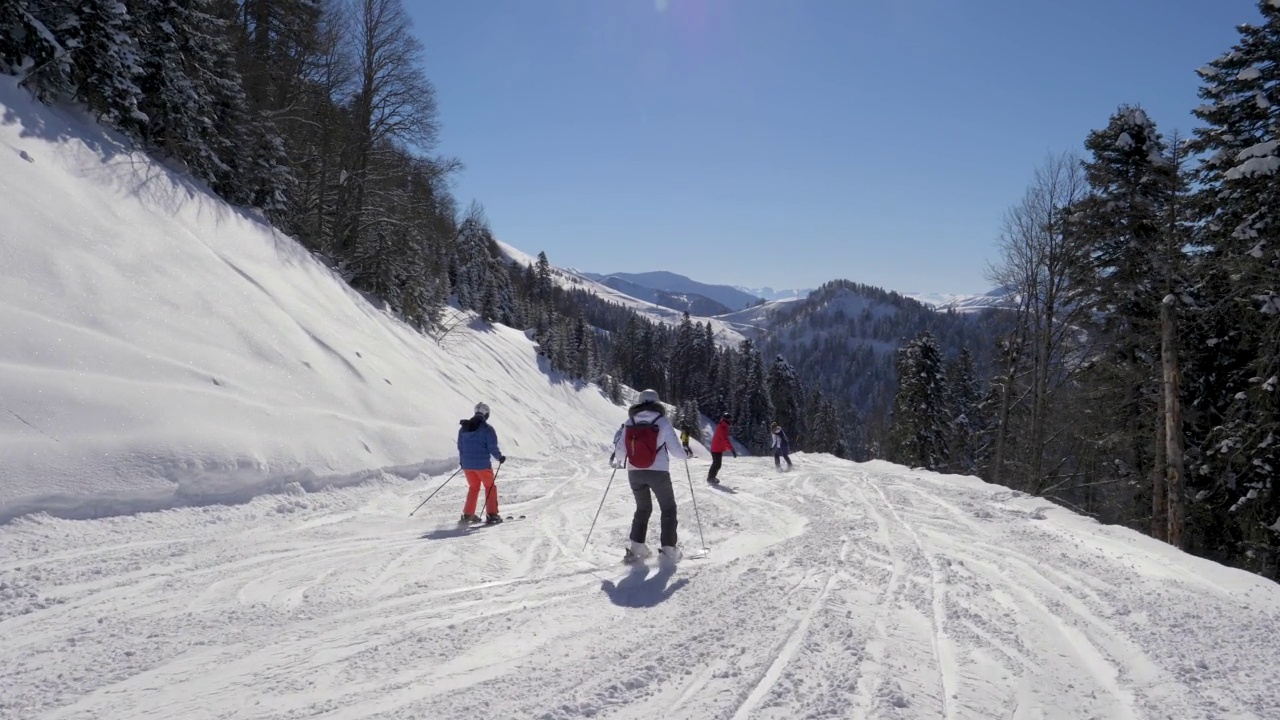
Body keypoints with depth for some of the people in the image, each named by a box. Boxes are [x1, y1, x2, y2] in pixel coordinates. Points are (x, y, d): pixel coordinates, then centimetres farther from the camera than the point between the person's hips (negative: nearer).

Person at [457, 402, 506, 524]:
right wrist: (500, 457, 5)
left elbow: (460, 446, 14)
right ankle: (491, 515, 6)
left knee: (473, 487, 21)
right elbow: (492, 447, -13)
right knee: (490, 486, 11)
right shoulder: (487, 428, -11)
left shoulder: (464, 428, 7)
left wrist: (462, 461, 27)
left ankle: (467, 515, 18)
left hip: (467, 464, 5)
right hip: (482, 464, -5)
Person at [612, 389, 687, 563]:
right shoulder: (662, 421, -9)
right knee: (668, 509, 14)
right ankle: (668, 549, 8)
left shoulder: (629, 422, -2)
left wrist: (617, 461, 24)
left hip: (634, 473, 3)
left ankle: (636, 547, 12)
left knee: (643, 508, 21)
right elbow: (674, 447, -5)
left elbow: (621, 448, 2)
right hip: (658, 472, -3)